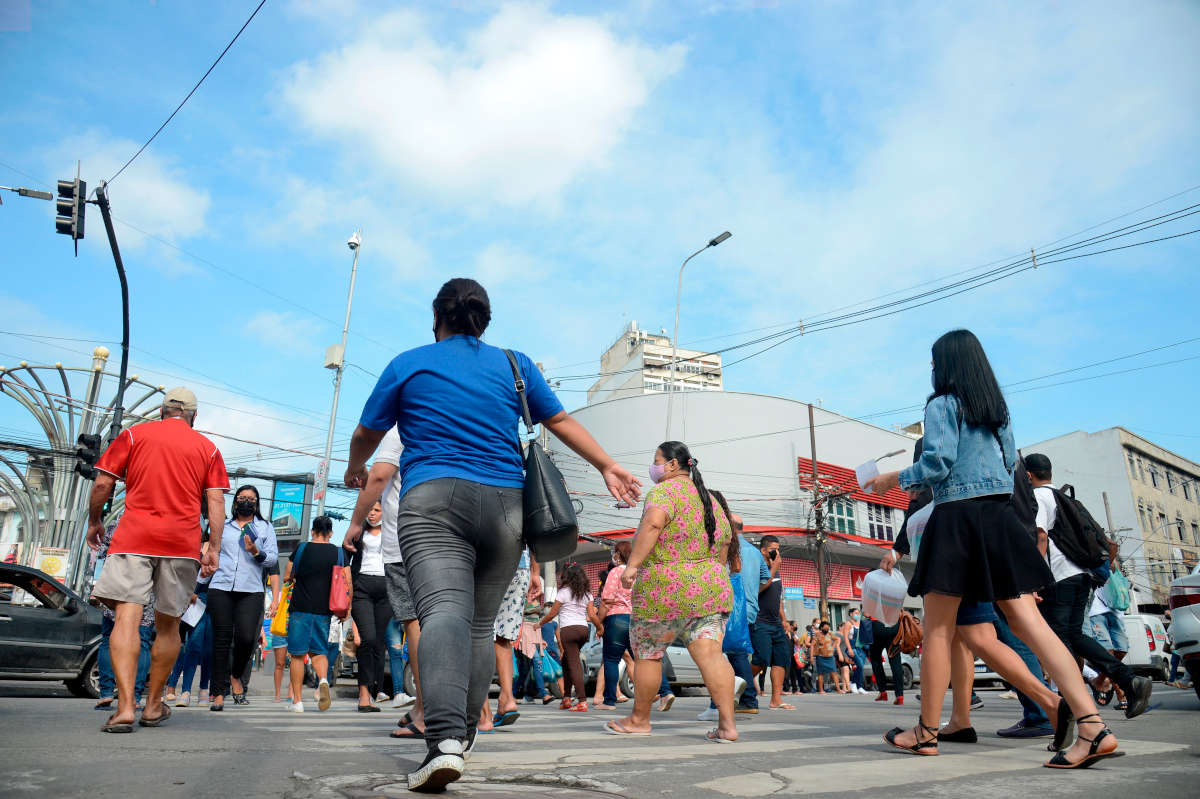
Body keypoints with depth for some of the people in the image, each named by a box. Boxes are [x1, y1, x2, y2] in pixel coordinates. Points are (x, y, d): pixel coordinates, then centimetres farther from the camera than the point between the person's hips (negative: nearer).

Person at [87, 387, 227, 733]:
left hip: (133, 536, -1)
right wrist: (214, 549, 2)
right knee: (168, 625, 11)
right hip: (182, 543, 1)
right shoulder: (207, 448, 12)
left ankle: (125, 707, -20)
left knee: (127, 617, -8)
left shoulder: (133, 435, 11)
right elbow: (216, 502, 3)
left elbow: (102, 485, 6)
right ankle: (153, 705, 21)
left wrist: (94, 522, 22)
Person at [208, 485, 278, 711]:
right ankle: (219, 693, 2)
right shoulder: (223, 527, 20)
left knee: (246, 637, -13)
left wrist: (256, 552, -12)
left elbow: (273, 557, 6)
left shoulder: (265, 527, 14)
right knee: (222, 639, -4)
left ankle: (237, 676, 16)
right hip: (220, 588, 1)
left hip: (251, 590, -1)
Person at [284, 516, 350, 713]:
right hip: (324, 610, 2)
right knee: (319, 651, 12)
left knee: (297, 654, 6)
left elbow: (287, 577, 9)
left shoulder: (302, 548, 2)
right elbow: (348, 582, -1)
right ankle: (323, 680, -17)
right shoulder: (338, 553, 4)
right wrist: (347, 607, 9)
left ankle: (297, 700, 4)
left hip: (301, 608, -1)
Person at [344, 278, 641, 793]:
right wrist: (608, 467, 27)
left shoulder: (408, 365, 12)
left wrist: (355, 470, 41)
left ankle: (445, 739, -35)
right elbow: (561, 421, 19)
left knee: (443, 609, -17)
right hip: (505, 503, 3)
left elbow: (367, 432, 21)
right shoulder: (515, 365, 16)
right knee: (481, 621, 13)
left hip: (433, 498, -3)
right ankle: (464, 731, 25)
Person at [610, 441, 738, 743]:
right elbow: (725, 540, 19)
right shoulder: (710, 499, 16)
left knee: (647, 655, 9)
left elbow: (653, 522, -26)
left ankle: (639, 719, 22)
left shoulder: (664, 490, -8)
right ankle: (727, 724, -9)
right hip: (711, 587, 6)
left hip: (664, 589, -6)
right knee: (711, 653, 0)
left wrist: (632, 565, -26)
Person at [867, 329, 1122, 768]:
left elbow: (937, 464, -14)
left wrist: (895, 479, 0)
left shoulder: (942, 404, -5)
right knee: (1029, 621, 2)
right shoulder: (997, 407, 16)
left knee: (938, 629, 1)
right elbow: (1010, 462, 20)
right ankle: (1092, 724, -8)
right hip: (1000, 515, 7)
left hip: (957, 518, -7)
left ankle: (926, 732, 9)